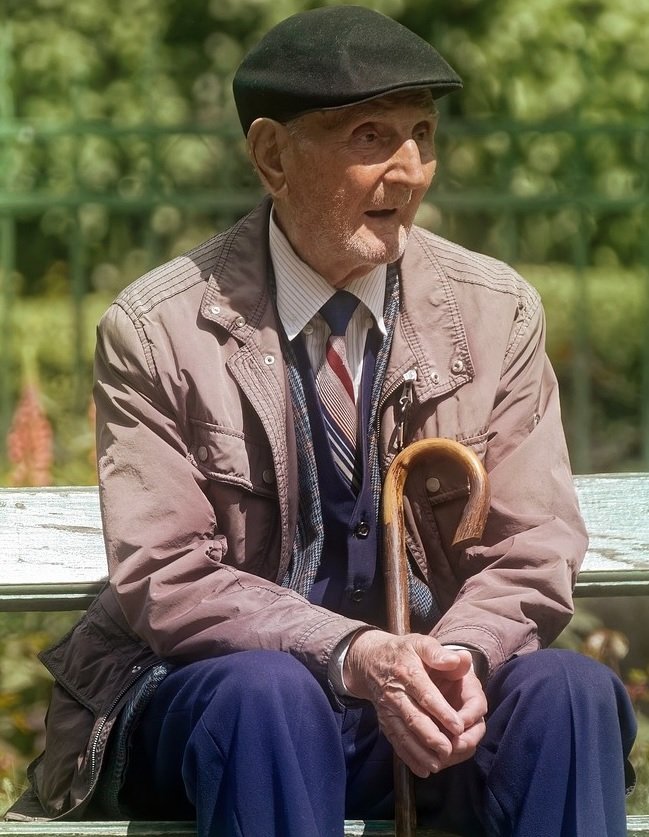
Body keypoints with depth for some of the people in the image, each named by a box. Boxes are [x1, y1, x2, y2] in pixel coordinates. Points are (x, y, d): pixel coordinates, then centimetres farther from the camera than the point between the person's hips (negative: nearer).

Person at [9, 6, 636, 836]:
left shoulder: (498, 313, 2)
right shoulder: (156, 332, -6)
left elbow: (530, 558, 1)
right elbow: (166, 580, -11)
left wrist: (458, 658, -23)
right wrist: (354, 656, -28)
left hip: (427, 693, 3)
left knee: (569, 689, -28)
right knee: (266, 690, -36)